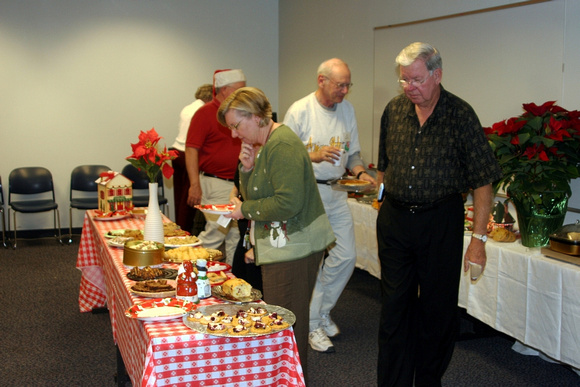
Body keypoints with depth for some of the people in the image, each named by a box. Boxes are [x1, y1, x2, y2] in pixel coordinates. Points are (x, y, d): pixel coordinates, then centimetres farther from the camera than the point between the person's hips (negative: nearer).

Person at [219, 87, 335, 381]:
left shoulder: (283, 145, -17)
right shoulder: (263, 145, 14)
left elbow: (289, 203, -25)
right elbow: (252, 195, 18)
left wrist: (245, 210, -13)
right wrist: (247, 169, -1)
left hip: (294, 248, -10)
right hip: (281, 247, 10)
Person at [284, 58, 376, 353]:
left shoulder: (347, 109, 8)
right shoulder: (299, 111, -11)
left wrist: (360, 172, -4)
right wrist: (314, 155, -25)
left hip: (336, 192, 6)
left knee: (346, 256, 6)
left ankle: (322, 310, 28)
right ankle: (312, 325, 14)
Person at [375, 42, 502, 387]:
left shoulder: (460, 115, -9)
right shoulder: (394, 110, 3)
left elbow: (483, 181, -10)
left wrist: (478, 238, -14)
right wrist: (385, 203, 9)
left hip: (441, 222, -3)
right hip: (394, 220, 3)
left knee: (437, 309, 8)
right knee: (394, 307, 6)